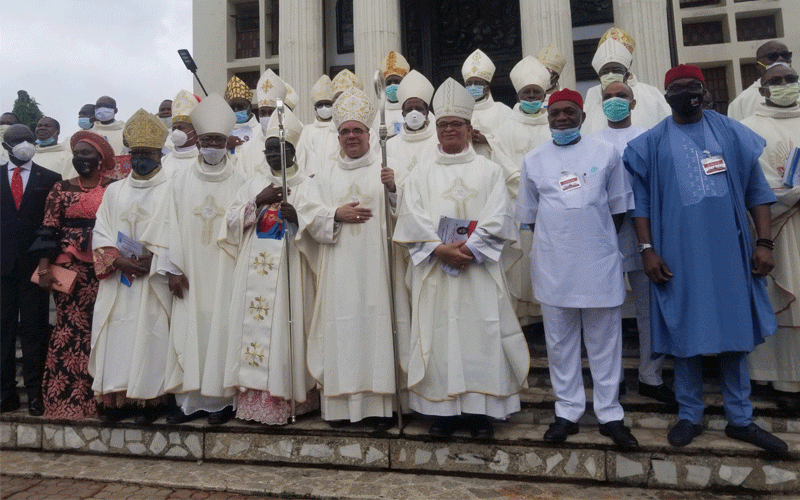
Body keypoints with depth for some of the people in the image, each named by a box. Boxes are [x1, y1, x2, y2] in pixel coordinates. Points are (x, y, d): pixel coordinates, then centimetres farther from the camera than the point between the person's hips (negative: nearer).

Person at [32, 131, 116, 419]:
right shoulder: (61, 189, 9)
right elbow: (49, 231, 4)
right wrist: (44, 268, -5)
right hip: (69, 269, 0)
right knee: (68, 327, -1)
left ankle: (99, 395, 10)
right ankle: (66, 398, 9)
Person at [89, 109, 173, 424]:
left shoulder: (170, 191, 4)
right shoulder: (114, 191, 16)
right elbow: (101, 234, 9)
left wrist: (153, 258, -16)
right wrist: (119, 260, -8)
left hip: (154, 280, -3)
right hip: (118, 281, 4)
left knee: (151, 335, -4)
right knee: (118, 336, 2)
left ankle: (151, 398, 4)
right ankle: (118, 397, 10)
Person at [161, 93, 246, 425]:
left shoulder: (239, 182, 4)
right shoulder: (181, 179, 9)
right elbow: (174, 225, 4)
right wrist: (174, 268, -3)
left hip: (225, 272, -1)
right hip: (190, 273, 2)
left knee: (221, 331, 0)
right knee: (188, 332, 3)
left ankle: (220, 400, 10)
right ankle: (190, 400, 13)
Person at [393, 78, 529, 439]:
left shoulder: (489, 171, 10)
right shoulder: (420, 173, 12)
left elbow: (497, 218, -2)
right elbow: (413, 219, -1)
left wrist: (470, 248, -16)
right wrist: (441, 249, -14)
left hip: (479, 267, 0)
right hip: (434, 269, 1)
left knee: (481, 333, -1)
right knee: (439, 333, 1)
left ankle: (480, 410, 10)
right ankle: (443, 409, 11)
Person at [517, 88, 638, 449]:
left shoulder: (606, 153, 4)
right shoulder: (534, 159, 7)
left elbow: (618, 207, 9)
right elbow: (529, 214, 10)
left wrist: (599, 241, 2)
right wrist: (555, 243, 3)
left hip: (600, 262, -1)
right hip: (553, 266, 1)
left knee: (604, 341, 7)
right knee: (560, 341, 9)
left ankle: (610, 414, 20)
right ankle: (567, 411, 21)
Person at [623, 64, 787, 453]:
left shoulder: (732, 133, 8)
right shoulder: (652, 143, 4)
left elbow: (756, 188, 7)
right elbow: (641, 199, 0)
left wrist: (764, 241, 0)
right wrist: (647, 249, -8)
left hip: (729, 253, 2)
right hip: (679, 256, -1)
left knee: (735, 333, 9)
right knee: (685, 336, 6)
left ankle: (740, 419, 24)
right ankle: (689, 416, 22)